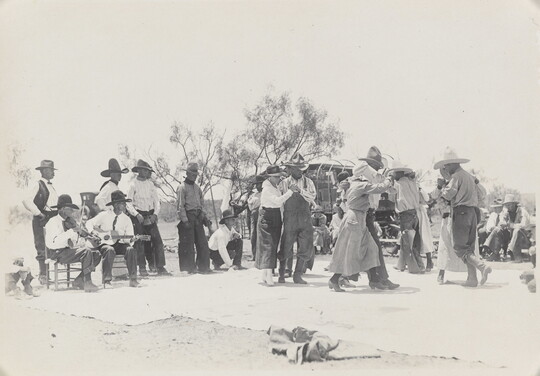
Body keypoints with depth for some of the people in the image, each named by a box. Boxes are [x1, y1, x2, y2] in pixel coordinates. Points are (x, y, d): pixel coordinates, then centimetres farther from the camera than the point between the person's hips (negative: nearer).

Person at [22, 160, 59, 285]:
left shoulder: (51, 186, 18)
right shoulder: (38, 185, -6)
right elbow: (27, 201, -18)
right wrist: (38, 213, -16)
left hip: (53, 219, 8)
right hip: (41, 221, -7)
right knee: (42, 249, -5)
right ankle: (43, 275, 0)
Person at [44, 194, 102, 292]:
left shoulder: (70, 222, 15)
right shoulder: (53, 222, -9)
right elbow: (51, 243, -24)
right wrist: (70, 232, -27)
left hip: (70, 250, 8)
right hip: (58, 253, -8)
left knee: (96, 254, -6)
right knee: (86, 251, -27)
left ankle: (79, 280, 1)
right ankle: (87, 283, -23)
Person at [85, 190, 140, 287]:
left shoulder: (126, 219, 5)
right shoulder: (104, 215, 0)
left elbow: (129, 238, 3)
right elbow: (89, 223, 6)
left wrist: (130, 240, -21)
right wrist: (93, 232, -14)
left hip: (119, 244, 2)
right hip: (104, 243, -2)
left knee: (131, 250, -28)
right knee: (110, 250, -38)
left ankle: (133, 279, -25)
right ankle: (107, 280, -30)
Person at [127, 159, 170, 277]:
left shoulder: (150, 184, 10)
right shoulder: (133, 185, -3)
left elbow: (157, 201, 10)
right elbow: (128, 204, -6)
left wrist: (155, 214, -5)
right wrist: (137, 214, -19)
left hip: (150, 216, 4)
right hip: (138, 217, -3)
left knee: (158, 241, -4)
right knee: (140, 242, -2)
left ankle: (160, 267, -1)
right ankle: (142, 268, 8)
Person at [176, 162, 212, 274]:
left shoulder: (197, 187, 17)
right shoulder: (182, 187, -5)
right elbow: (180, 206, -10)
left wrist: (205, 218, 12)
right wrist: (185, 220, -17)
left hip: (198, 217, 7)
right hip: (188, 217, -7)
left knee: (202, 243, 4)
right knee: (188, 244, -3)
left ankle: (203, 267, 11)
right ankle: (190, 268, 5)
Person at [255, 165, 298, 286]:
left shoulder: (276, 188, 15)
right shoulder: (266, 189, -14)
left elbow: (281, 202, 16)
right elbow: (278, 201, -24)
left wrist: (289, 189, 4)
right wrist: (290, 191, -20)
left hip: (276, 218, 9)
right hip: (267, 218, -9)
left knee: (274, 245, 9)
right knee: (268, 245, -13)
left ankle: (265, 275, 15)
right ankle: (268, 275, -19)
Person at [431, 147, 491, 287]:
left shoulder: (456, 176, -6)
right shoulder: (470, 176, 20)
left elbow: (448, 195, -14)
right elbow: (481, 195, 23)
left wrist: (441, 186, 5)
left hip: (461, 212, -8)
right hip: (472, 212, 8)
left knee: (460, 247, -7)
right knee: (469, 247, 9)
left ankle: (482, 266, -24)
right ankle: (472, 278, 5)